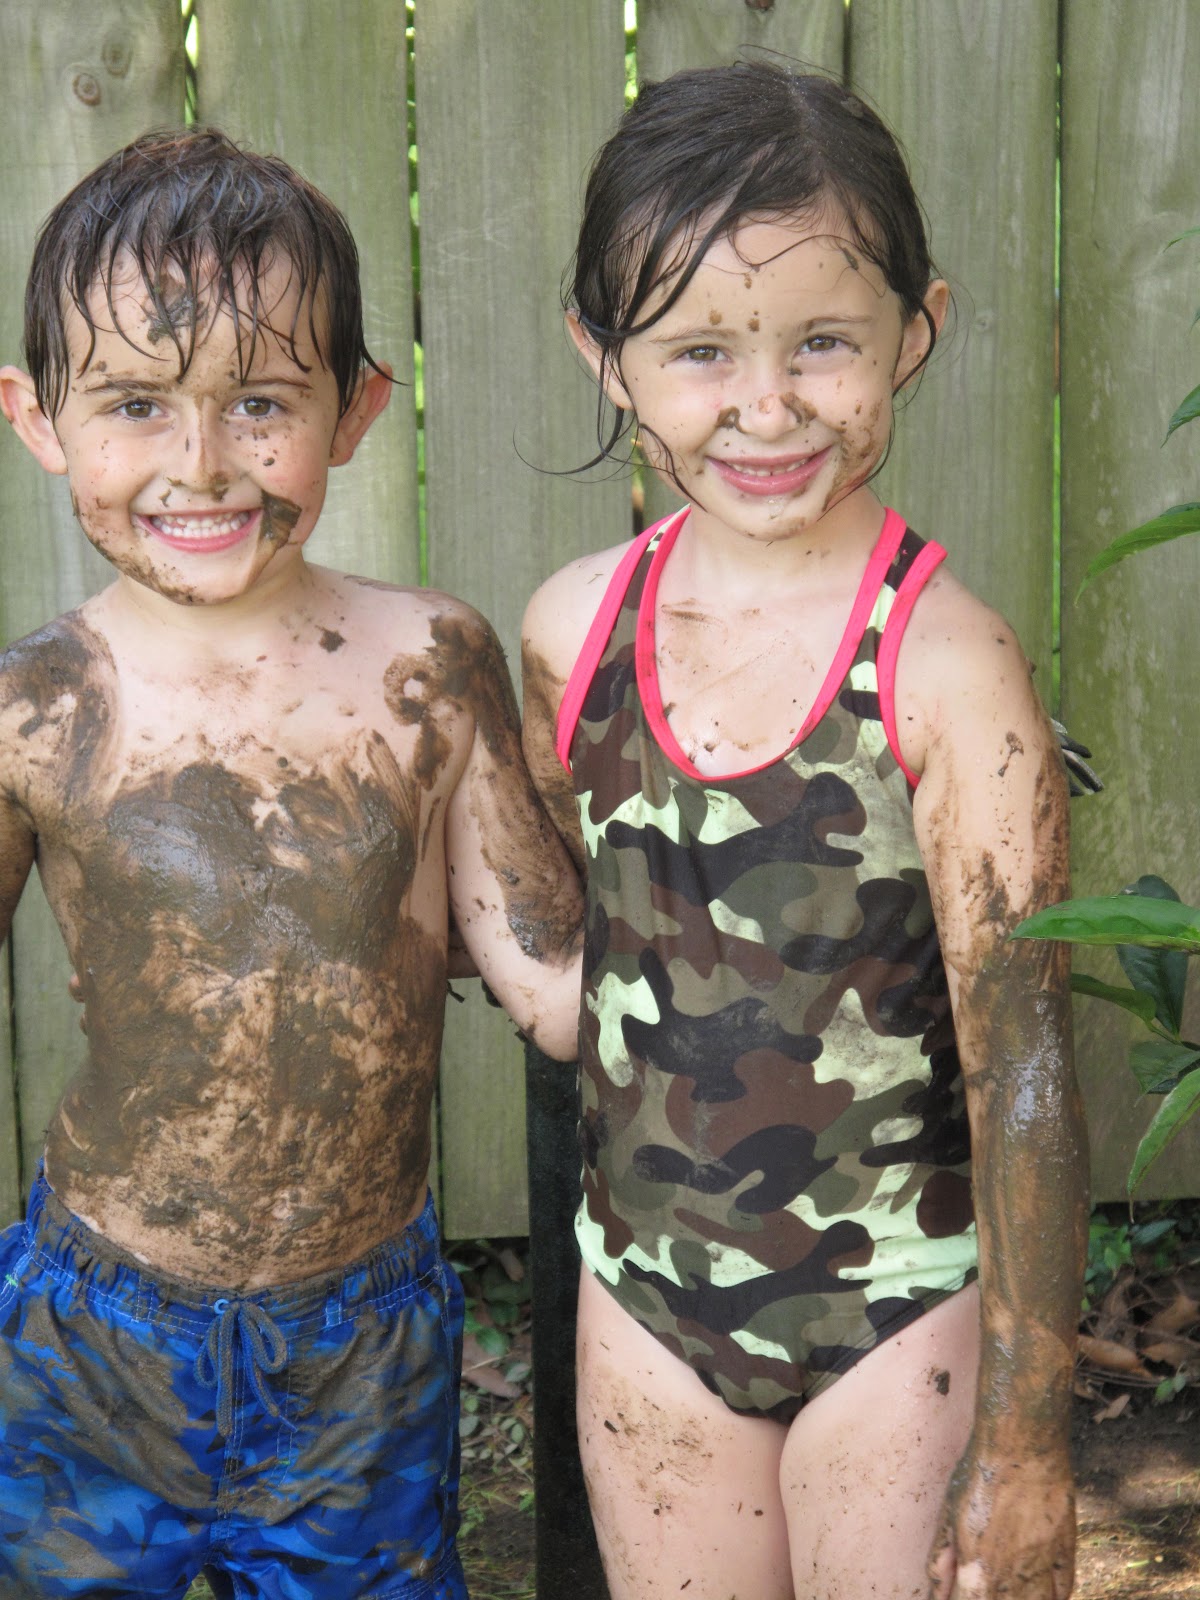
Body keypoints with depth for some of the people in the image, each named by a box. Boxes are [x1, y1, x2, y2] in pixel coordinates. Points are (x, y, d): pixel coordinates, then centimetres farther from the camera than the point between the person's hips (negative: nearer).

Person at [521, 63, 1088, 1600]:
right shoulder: (572, 627, -5)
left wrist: (1026, 1437, -14)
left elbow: (1023, 1069, -16)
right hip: (646, 1296, 4)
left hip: (899, 1308, -4)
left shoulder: (945, 666, -19)